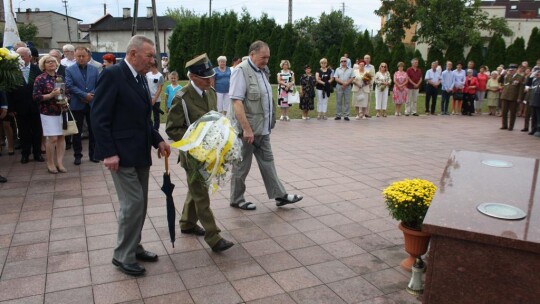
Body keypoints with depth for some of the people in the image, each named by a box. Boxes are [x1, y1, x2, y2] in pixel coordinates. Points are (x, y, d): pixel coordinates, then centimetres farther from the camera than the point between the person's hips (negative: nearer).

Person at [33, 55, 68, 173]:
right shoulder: (40, 79, -4)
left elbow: (67, 92, 17)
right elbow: (36, 97, -9)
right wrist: (51, 95, -20)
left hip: (62, 111, 4)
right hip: (48, 113, -4)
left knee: (61, 137, 3)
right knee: (52, 138, -5)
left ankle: (59, 163, 11)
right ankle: (50, 164, 9)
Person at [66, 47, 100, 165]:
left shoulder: (94, 69, 7)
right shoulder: (69, 70, 0)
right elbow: (70, 86, -10)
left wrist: (91, 96, -14)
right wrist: (85, 95, -17)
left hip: (92, 104, 2)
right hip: (77, 105, -1)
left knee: (93, 131, 7)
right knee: (77, 132, 6)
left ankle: (93, 154, 18)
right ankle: (77, 155, 16)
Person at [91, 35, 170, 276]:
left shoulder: (140, 78, 12)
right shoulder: (112, 74, -14)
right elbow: (99, 117, -17)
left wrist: (157, 140, 7)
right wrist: (108, 153, -20)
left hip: (140, 153, 9)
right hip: (121, 154, -9)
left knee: (140, 203, 14)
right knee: (133, 203, -6)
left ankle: (133, 247, 29)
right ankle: (122, 256, 10)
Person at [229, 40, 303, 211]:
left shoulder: (260, 71, 12)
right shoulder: (241, 71, -15)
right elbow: (237, 102, -22)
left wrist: (268, 124, 17)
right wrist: (247, 129, -26)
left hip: (262, 129, 8)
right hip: (247, 129, -8)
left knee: (267, 162, 13)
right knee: (242, 166, 6)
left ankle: (279, 195, 22)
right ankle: (237, 200, 21)